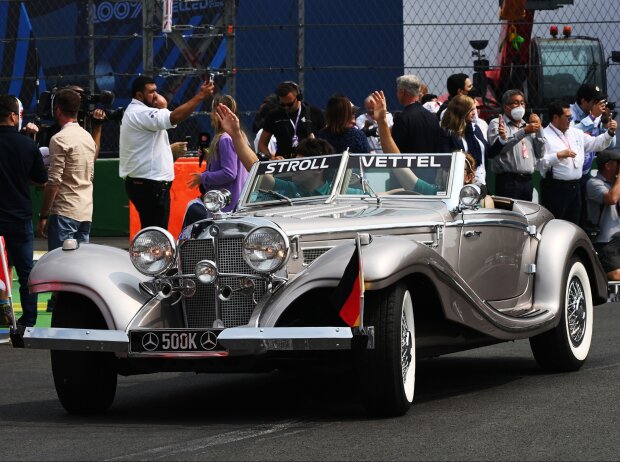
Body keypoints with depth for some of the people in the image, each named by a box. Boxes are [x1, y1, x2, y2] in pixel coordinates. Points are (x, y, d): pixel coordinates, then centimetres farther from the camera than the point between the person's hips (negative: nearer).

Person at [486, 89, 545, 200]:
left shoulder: (528, 126, 20)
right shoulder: (496, 124, 4)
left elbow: (540, 153, 14)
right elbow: (497, 146, -16)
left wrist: (539, 129, 5)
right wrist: (524, 132, -19)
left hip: (527, 181, 6)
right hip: (508, 180, -6)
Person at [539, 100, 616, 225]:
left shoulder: (576, 133, 15)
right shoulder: (545, 136, -8)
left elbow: (595, 144, 21)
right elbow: (539, 162, -19)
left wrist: (610, 133, 9)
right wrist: (559, 155, -23)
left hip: (575, 186, 8)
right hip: (555, 189, -8)